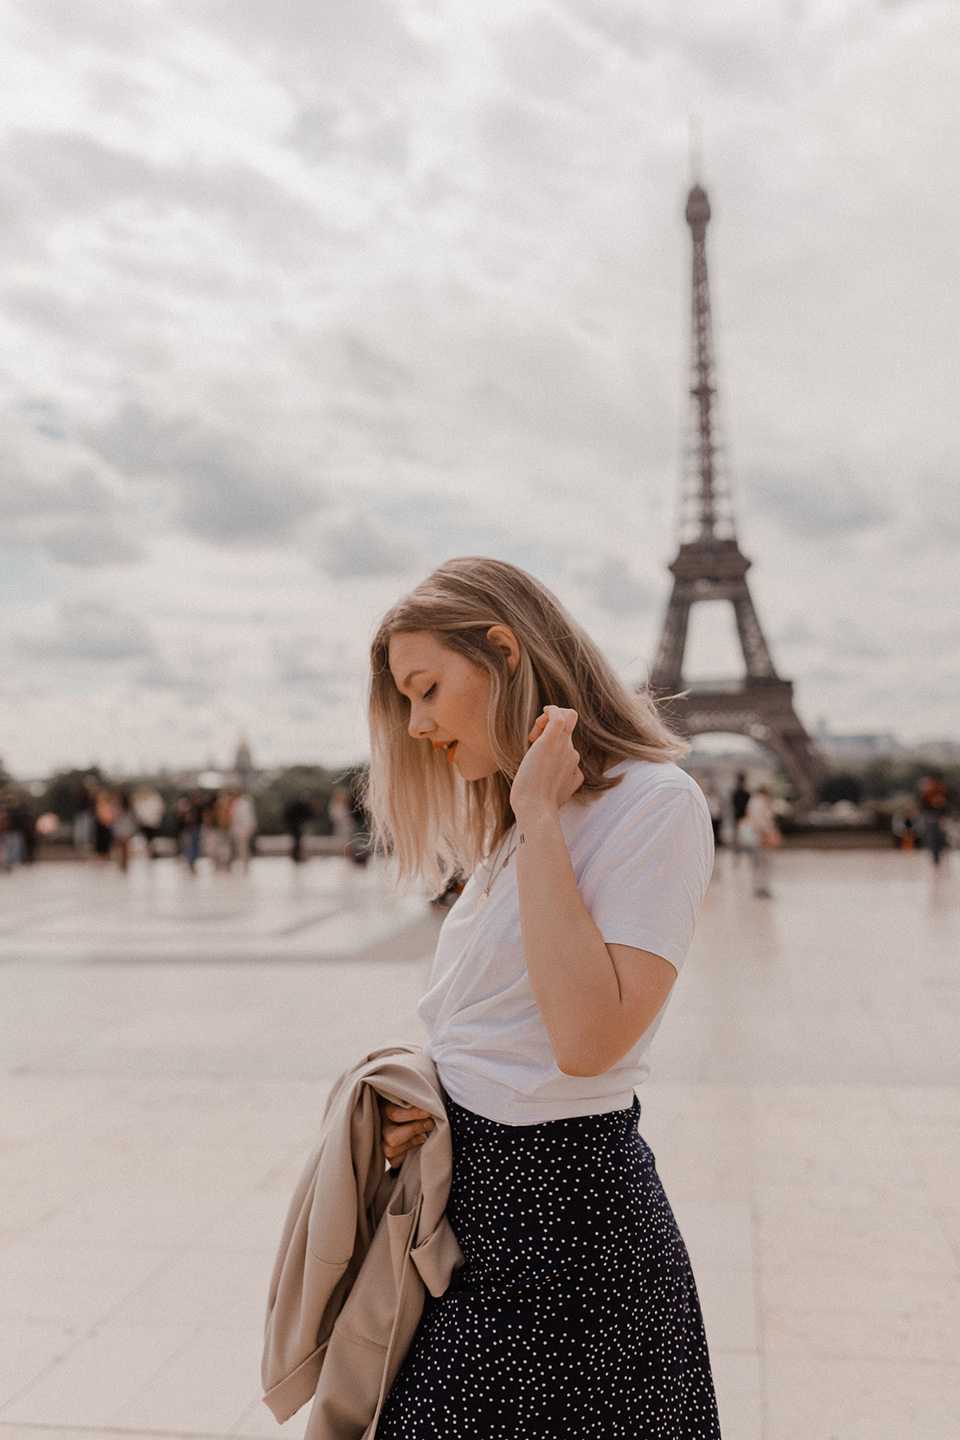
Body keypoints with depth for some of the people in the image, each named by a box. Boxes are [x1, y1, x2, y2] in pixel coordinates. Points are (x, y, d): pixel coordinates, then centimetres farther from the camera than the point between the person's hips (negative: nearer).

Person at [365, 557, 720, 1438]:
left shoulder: (655, 802, -16)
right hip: (468, 1184, 8)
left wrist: (540, 818, -21)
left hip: (565, 1212, -8)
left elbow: (588, 1036, -27)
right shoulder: (514, 822, 12)